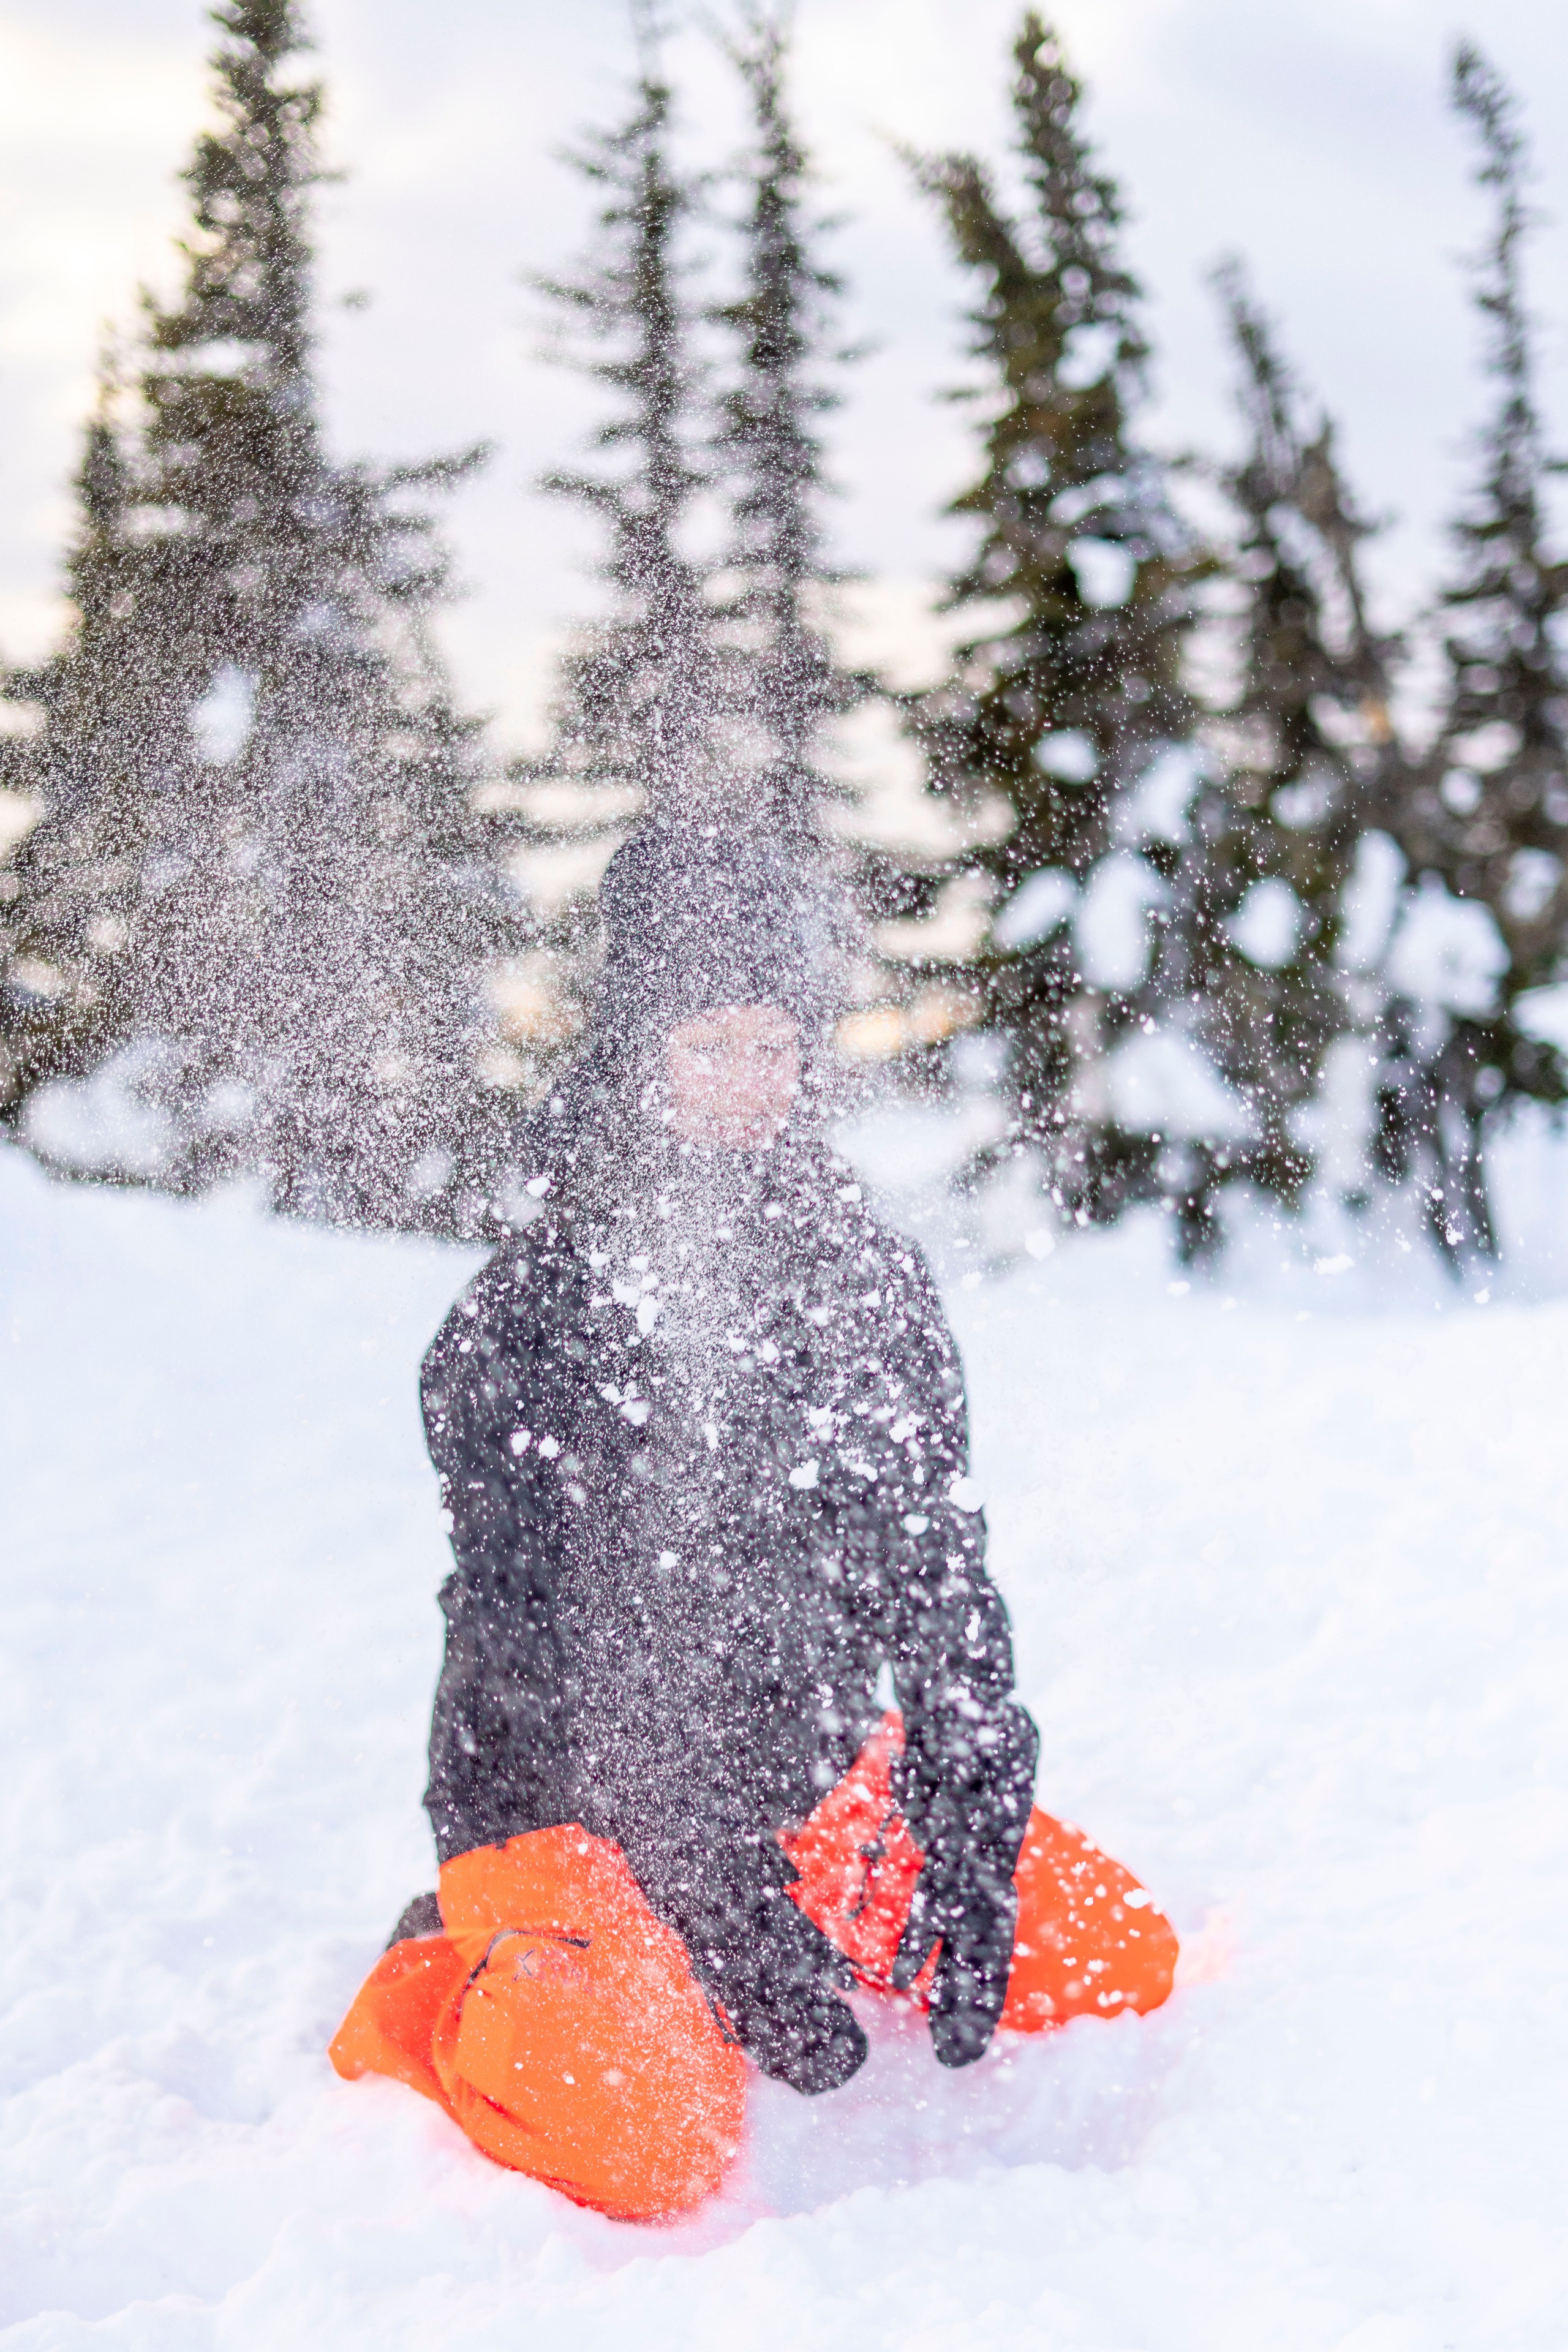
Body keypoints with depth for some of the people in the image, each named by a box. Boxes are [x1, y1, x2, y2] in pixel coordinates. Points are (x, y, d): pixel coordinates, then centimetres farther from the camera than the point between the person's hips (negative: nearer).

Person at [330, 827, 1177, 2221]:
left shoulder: (874, 1281, 3)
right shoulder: (526, 1321, -15)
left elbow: (943, 1584, 4)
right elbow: (545, 1663, -18)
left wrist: (966, 1856, -8)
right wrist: (740, 1926, -24)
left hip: (824, 1782, 6)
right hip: (573, 1809, -6)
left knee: (1125, 1955, -2)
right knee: (655, 2144, -29)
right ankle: (462, 1995, 4)